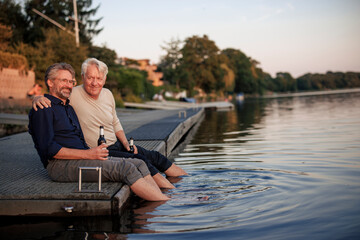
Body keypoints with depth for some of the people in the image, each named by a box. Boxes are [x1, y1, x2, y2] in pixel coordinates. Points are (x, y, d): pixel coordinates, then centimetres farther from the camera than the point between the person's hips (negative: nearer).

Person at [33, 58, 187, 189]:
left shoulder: (107, 94, 5)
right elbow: (50, 98, -14)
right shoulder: (73, 96, -16)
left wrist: (126, 143, 4)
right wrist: (38, 99, -38)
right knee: (140, 160, -21)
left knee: (155, 157, 3)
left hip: (116, 145, 7)